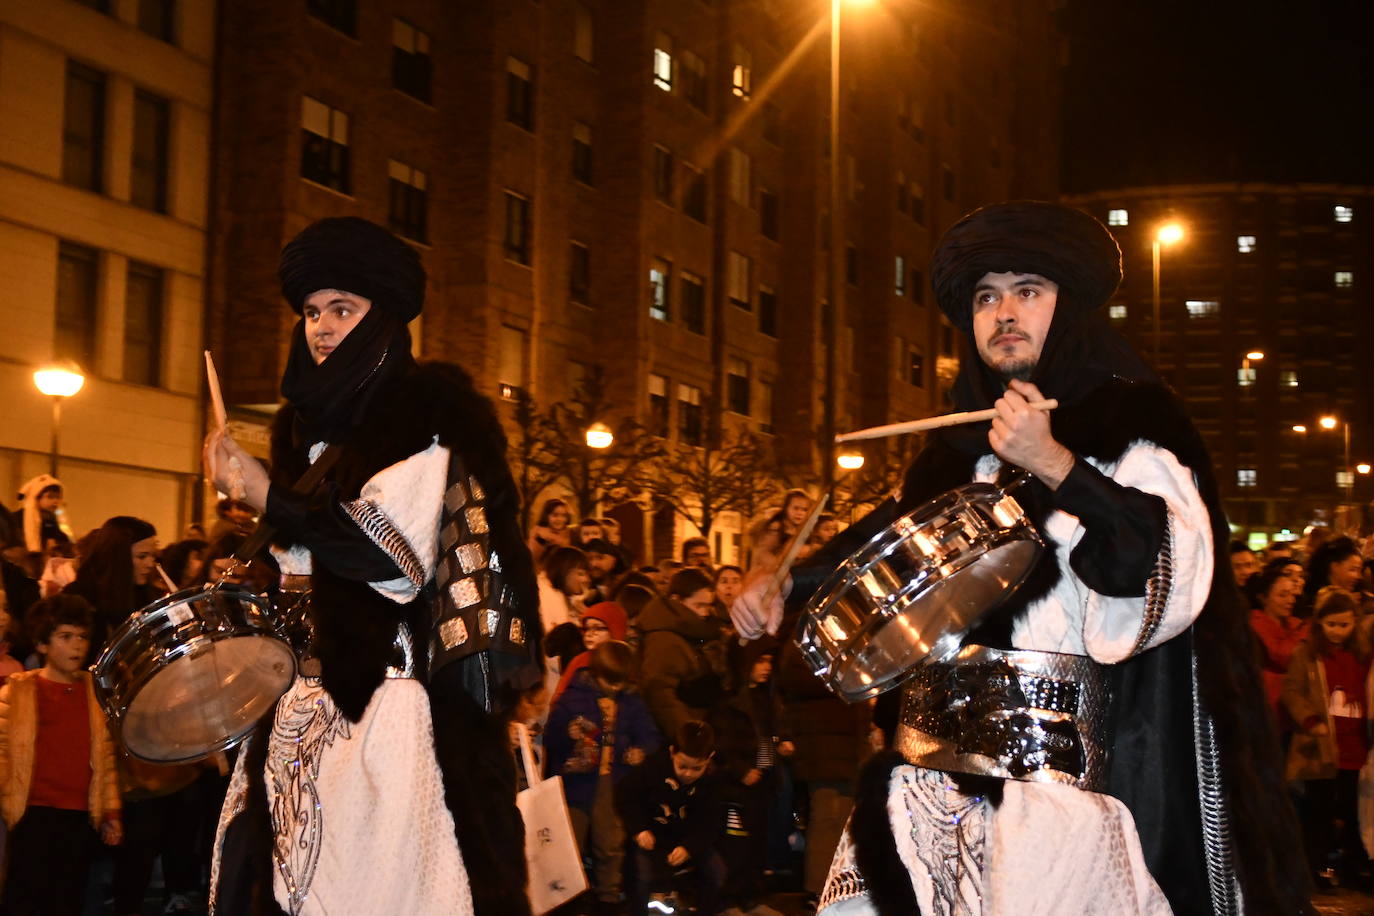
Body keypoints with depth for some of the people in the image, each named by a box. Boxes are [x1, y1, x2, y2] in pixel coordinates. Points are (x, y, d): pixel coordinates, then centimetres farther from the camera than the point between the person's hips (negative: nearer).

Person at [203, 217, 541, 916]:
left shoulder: (422, 417, -4)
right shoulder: (311, 426, 17)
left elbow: (401, 560, -16)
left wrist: (270, 498, -16)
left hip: (390, 693, -7)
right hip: (309, 692, 7)